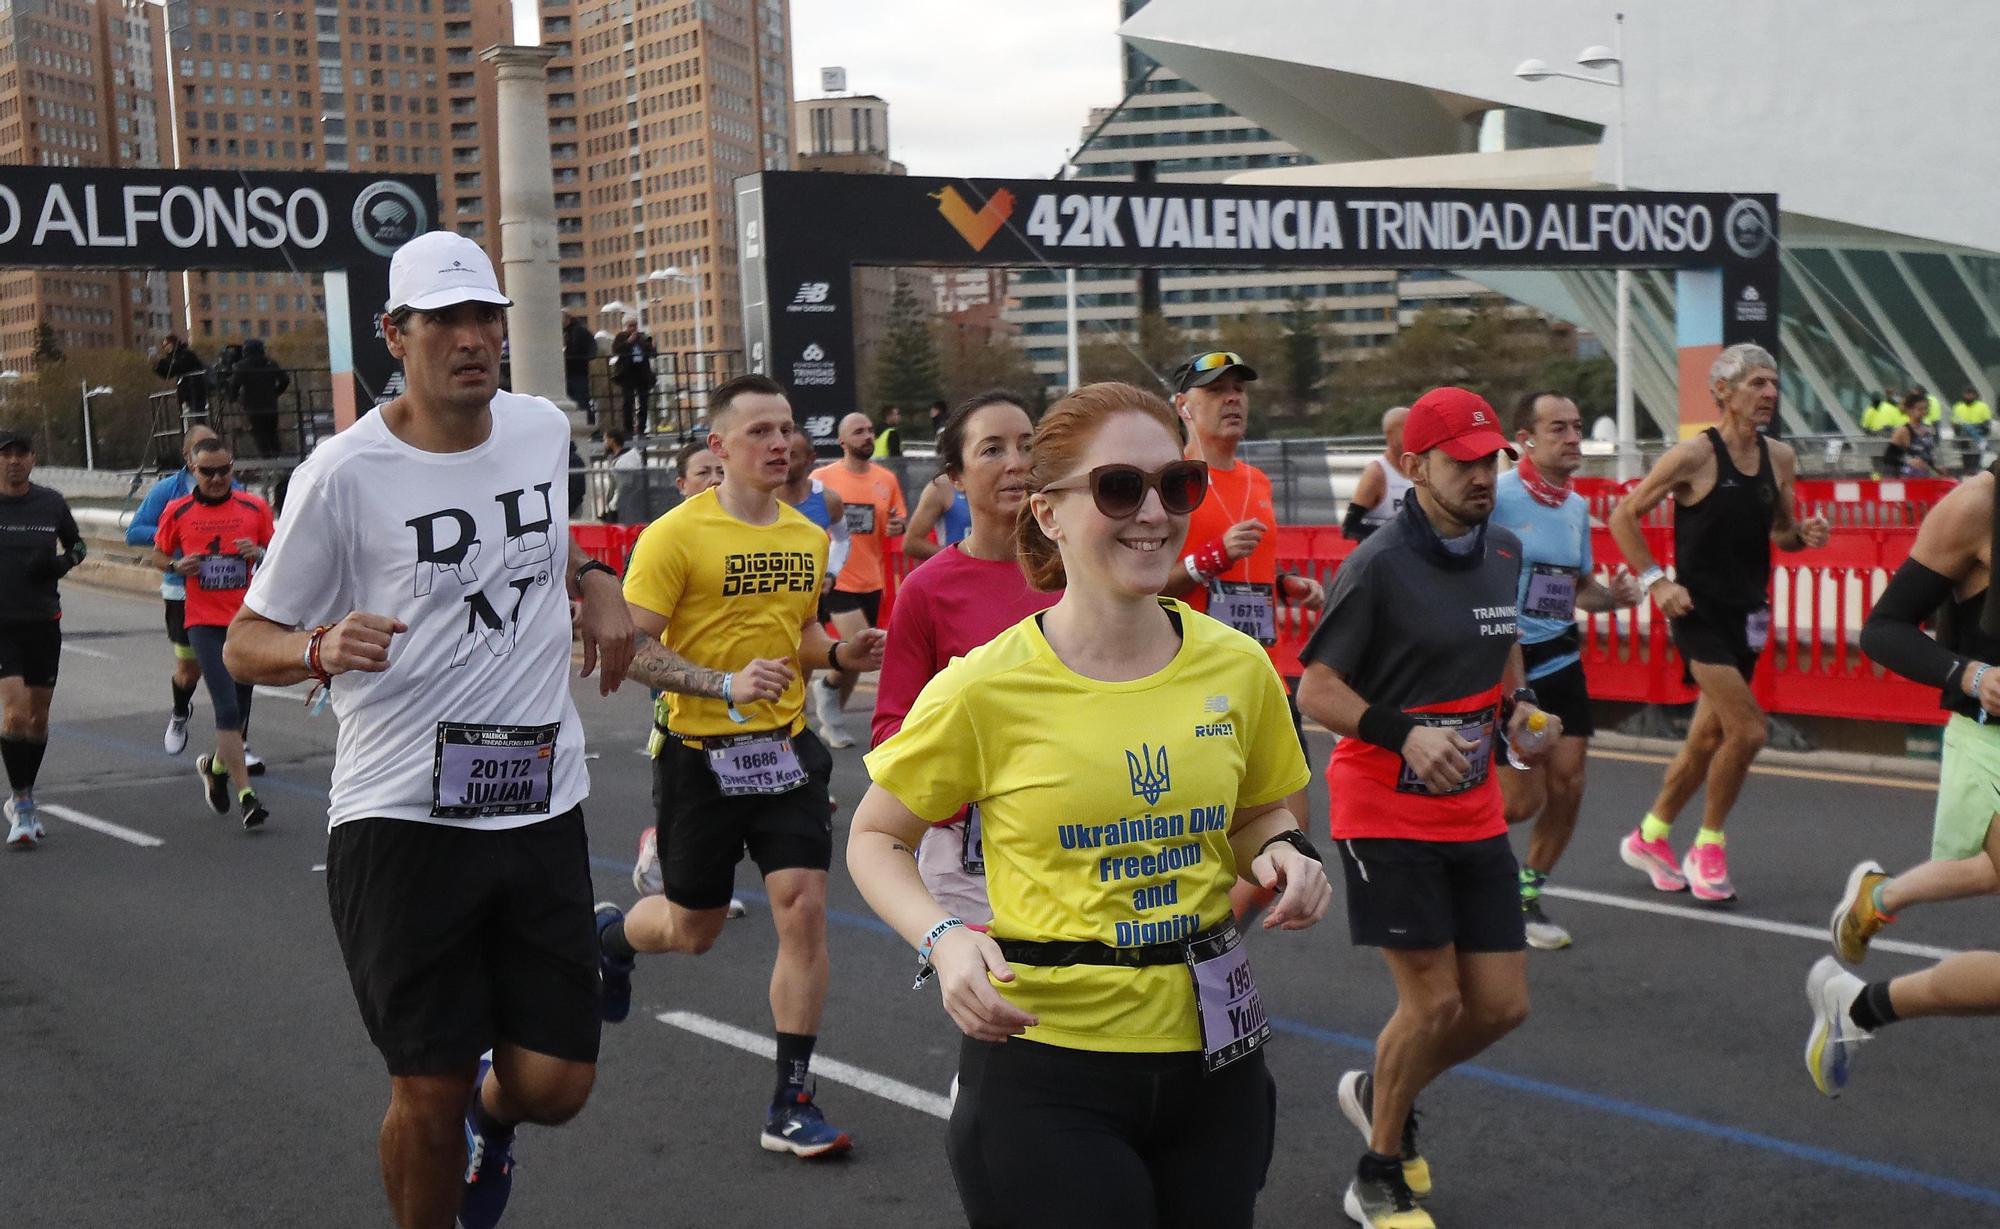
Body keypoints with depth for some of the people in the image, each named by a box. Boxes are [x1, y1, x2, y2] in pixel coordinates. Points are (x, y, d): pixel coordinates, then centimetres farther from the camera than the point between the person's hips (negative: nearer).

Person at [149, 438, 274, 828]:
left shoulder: (255, 508, 3)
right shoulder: (177, 512, 2)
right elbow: (156, 555, 14)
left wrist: (259, 553, -12)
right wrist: (177, 565, -8)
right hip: (204, 621, -2)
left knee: (239, 709, 12)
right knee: (228, 709, -13)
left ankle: (216, 767, 40)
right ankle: (246, 796, -14)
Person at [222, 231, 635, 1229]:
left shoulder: (543, 427, 6)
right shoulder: (345, 473, -10)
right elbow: (246, 644, -4)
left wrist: (593, 582, 7)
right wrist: (323, 647, -26)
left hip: (542, 808, 4)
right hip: (402, 818, -4)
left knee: (554, 1085, 4)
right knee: (428, 1092, 0)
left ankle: (492, 1115, 41)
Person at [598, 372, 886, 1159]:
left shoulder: (809, 537, 6)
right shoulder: (676, 535, -13)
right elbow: (629, 648, -16)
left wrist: (838, 654, 1)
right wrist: (727, 685, -26)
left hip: (784, 748, 4)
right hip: (700, 754, -4)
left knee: (804, 908, -7)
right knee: (694, 929, 11)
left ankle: (792, 1104, 4)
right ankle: (610, 936, 48)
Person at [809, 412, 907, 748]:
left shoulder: (886, 479, 4)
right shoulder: (822, 478, -6)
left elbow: (901, 520, 12)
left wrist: (899, 526, -11)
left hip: (871, 581, 5)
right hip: (836, 580, -5)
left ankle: (831, 719, 30)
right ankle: (827, 687, 9)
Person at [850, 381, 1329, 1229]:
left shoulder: (1237, 667, -1)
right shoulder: (985, 689, -12)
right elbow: (876, 840, 1)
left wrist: (1286, 854, -6)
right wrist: (942, 939, -17)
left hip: (1211, 1051, 4)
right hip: (1046, 1063, -4)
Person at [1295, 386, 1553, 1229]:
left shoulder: (1503, 552, 5)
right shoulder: (1379, 565, -16)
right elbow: (1314, 689, -15)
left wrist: (1517, 707, 3)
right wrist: (1405, 734, -28)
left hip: (1474, 814, 7)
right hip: (1387, 816, -7)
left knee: (1501, 1005, 7)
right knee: (1433, 1000, -6)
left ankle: (1380, 1094, 35)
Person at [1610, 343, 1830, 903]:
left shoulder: (1780, 458, 6)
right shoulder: (1694, 455, -12)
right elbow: (1624, 515, -7)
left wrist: (1803, 535, -4)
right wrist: (1655, 581, -13)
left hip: (1746, 614, 7)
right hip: (1699, 611, -7)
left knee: (1708, 738, 12)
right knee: (1748, 730, -14)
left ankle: (1649, 837, 30)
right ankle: (1708, 849, 4)